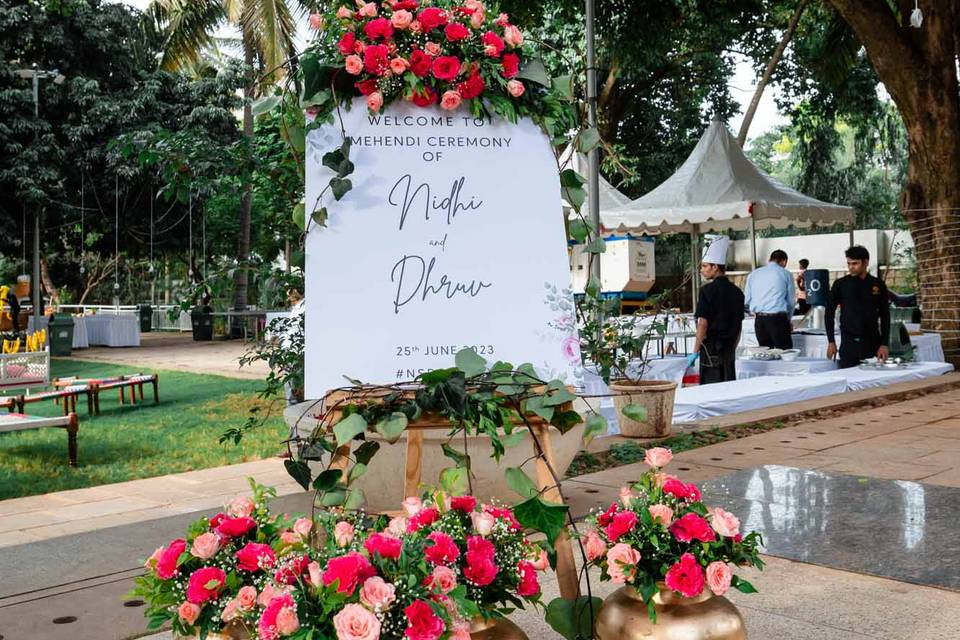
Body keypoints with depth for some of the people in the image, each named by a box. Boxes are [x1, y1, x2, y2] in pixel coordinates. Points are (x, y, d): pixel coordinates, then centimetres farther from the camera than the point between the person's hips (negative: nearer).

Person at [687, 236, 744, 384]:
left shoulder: (708, 290, -11)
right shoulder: (737, 291, 10)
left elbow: (703, 324, -14)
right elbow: (739, 326, 13)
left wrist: (695, 352, -9)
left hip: (711, 349, -7)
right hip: (729, 349, 7)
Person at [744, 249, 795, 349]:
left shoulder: (753, 274, 12)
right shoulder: (786, 274, 3)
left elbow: (747, 300, 12)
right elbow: (791, 300, 7)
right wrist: (788, 319, 21)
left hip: (759, 319, 4)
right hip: (778, 318, -4)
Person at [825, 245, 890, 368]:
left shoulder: (878, 285, 4)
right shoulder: (840, 284, 1)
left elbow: (885, 316, 7)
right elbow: (829, 312, 5)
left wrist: (884, 344, 0)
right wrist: (831, 342, -1)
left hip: (873, 343, 1)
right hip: (848, 343, -1)